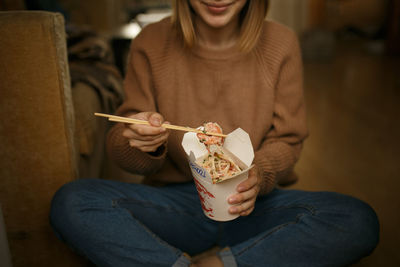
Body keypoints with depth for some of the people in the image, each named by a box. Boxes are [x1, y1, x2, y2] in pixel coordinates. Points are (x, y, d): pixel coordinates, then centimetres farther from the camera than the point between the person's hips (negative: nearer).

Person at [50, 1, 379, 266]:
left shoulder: (281, 43, -3)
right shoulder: (151, 43, -4)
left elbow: (287, 140, 2)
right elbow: (121, 148, 0)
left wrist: (260, 175, -20)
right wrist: (139, 141, -25)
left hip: (251, 206, 1)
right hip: (173, 201, 0)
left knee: (359, 220, -23)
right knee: (70, 202, -22)